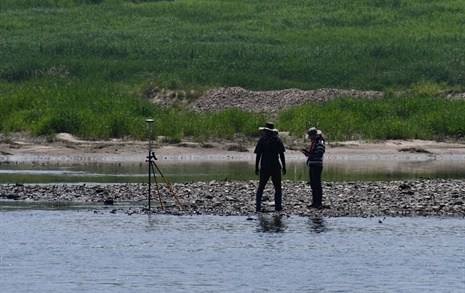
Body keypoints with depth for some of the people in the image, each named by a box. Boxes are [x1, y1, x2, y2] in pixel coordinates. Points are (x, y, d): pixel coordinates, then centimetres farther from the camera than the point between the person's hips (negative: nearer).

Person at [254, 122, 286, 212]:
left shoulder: (262, 140, -1)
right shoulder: (278, 140, 1)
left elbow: (258, 155, -3)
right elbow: (282, 155, -1)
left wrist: (256, 167, 3)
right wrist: (284, 167, 5)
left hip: (264, 168, 0)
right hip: (276, 167, 0)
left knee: (261, 188, 10)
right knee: (278, 188, 8)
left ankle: (258, 207, 3)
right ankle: (278, 206, -1)